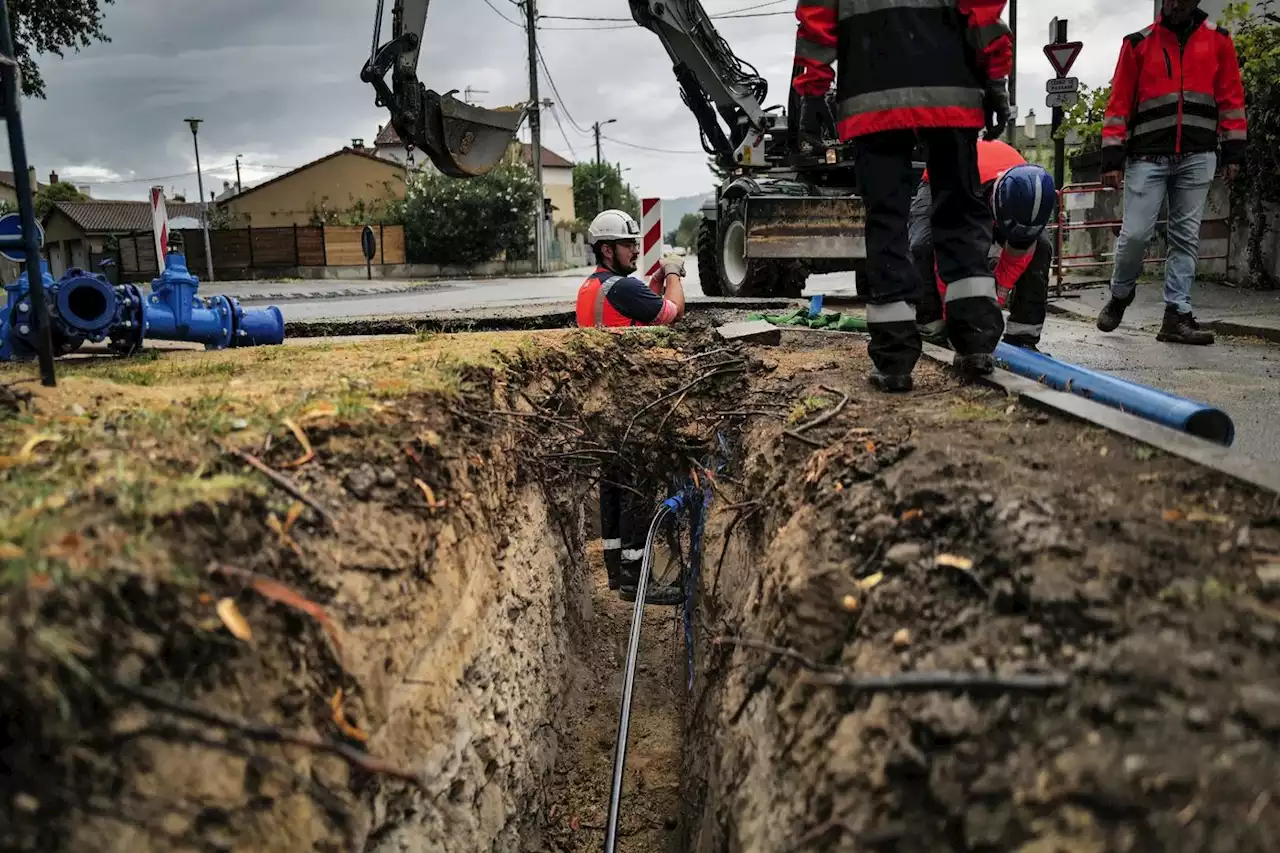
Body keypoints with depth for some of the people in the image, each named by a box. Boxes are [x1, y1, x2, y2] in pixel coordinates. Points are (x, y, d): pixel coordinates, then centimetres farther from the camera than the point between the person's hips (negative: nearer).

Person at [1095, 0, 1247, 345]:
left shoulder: (1218, 40, 10)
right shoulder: (1138, 43, 5)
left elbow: (1231, 97, 11)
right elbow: (1119, 104, 3)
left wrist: (1233, 151, 5)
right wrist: (1112, 157, -3)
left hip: (1197, 158, 2)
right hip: (1147, 157, -2)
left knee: (1186, 237, 0)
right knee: (1134, 234, -7)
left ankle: (1177, 316, 2)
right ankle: (1120, 295, 19)